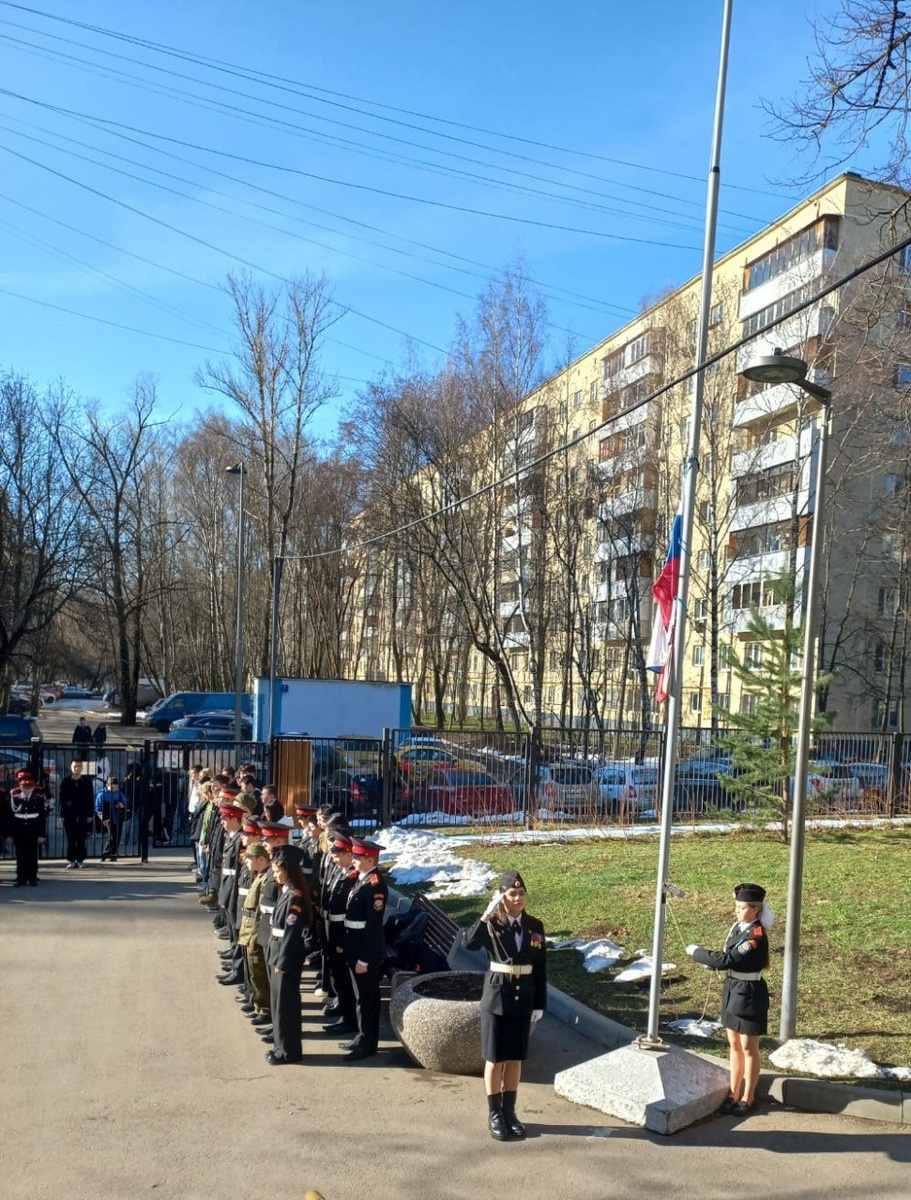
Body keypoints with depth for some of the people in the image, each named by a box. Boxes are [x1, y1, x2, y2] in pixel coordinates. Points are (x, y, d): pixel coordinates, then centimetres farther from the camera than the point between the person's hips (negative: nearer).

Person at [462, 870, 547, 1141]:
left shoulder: (535, 927, 0)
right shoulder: (492, 925, -10)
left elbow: (540, 969, 4)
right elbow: (469, 943, -30)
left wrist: (539, 1005, 3)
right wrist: (488, 914, -34)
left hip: (523, 1002, 3)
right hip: (496, 999, -3)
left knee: (515, 1058, 12)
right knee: (495, 1059, 5)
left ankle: (509, 1112, 25)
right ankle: (494, 1115, 18)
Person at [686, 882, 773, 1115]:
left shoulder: (756, 938, -24)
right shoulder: (738, 927, 2)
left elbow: (727, 959, -29)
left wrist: (697, 952, -18)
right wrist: (712, 961, -7)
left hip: (749, 993, -8)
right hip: (732, 989, 8)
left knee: (748, 1048, 7)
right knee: (734, 1045, 16)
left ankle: (747, 1098, 20)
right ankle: (734, 1094, 27)